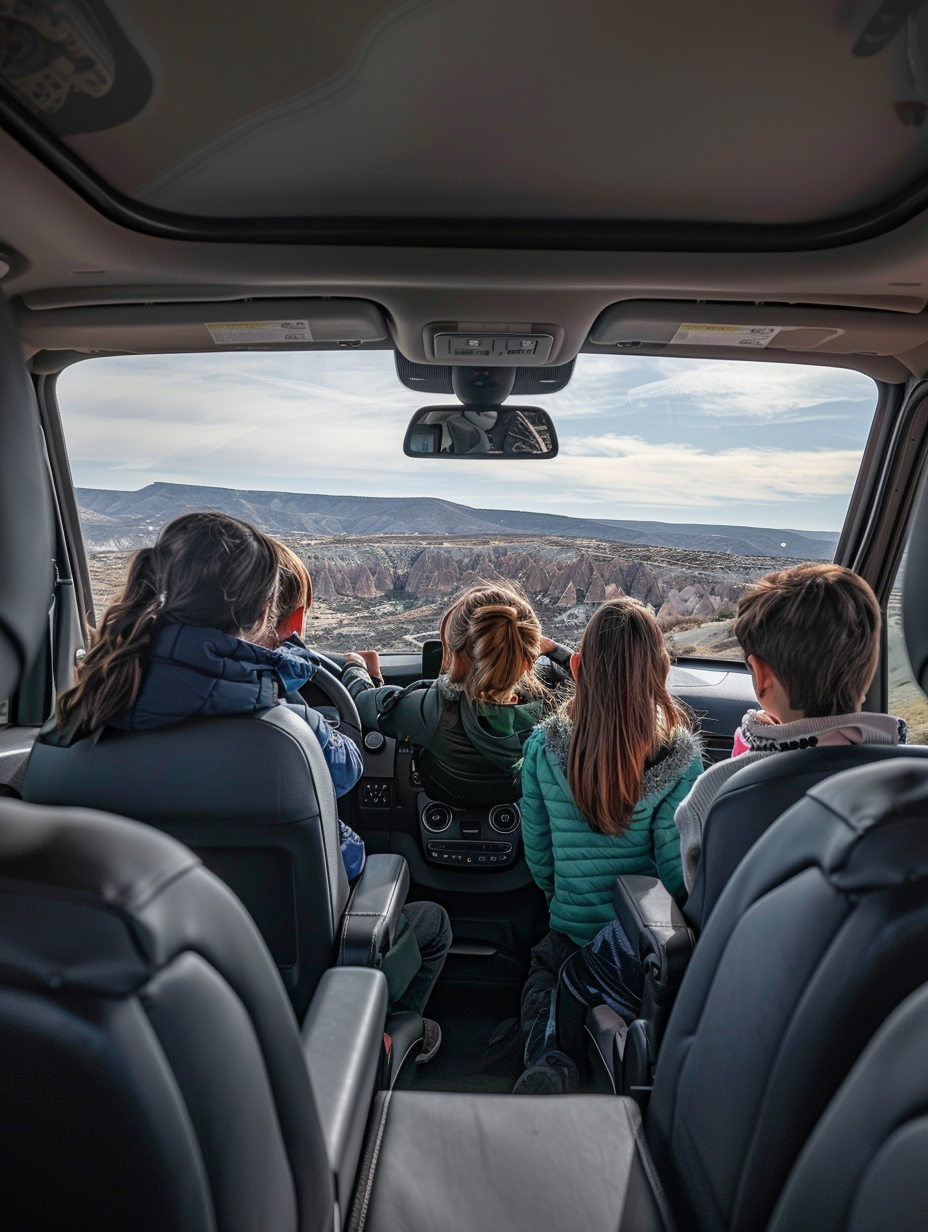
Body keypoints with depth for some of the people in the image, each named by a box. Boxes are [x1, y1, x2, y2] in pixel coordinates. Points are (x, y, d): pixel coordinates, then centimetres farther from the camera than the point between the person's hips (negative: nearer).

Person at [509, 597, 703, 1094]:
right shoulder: (681, 757, -19)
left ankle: (546, 1051, 2)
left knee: (544, 962, 31)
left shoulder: (544, 747, -16)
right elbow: (676, 871, -13)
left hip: (572, 928, 1)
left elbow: (538, 857, -5)